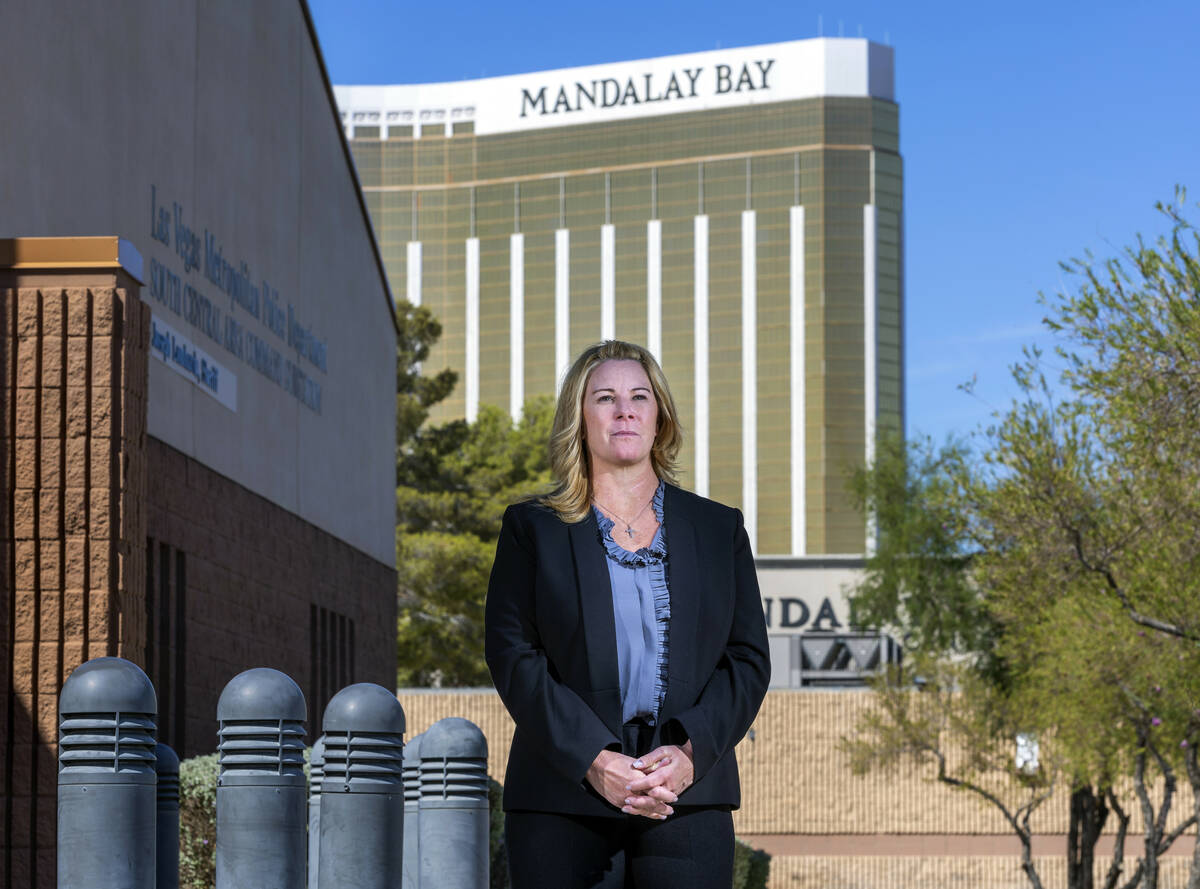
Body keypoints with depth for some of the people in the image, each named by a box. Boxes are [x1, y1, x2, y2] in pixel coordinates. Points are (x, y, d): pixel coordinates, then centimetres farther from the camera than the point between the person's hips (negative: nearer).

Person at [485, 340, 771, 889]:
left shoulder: (718, 530, 15)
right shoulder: (532, 528, 10)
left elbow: (749, 659, 9)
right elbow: (512, 655, 0)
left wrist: (690, 752, -9)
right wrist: (593, 760, -13)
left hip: (688, 802, 1)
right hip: (563, 802, -1)